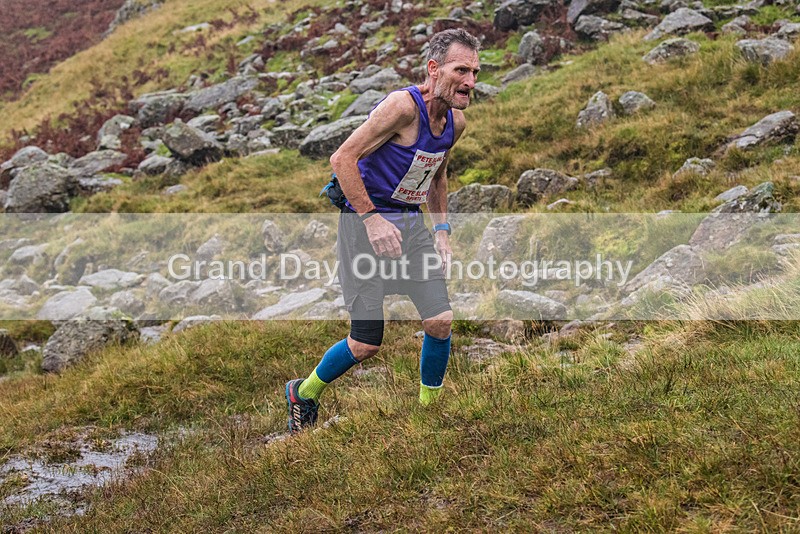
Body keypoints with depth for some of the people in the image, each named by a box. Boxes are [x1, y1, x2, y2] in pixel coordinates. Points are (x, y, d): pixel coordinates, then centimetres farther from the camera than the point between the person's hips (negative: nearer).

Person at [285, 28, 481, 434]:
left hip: (411, 222, 7)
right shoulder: (403, 106, -21)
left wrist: (441, 228, 11)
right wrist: (372, 219, -25)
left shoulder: (456, 122, 5)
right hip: (365, 222, -7)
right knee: (366, 344, -4)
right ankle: (303, 393, 22)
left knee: (440, 321, -4)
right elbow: (342, 158, -22)